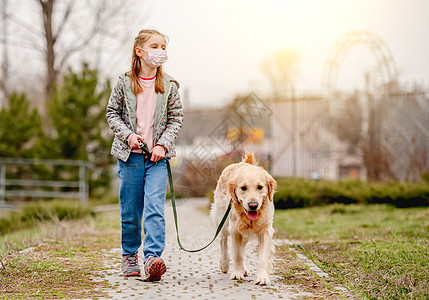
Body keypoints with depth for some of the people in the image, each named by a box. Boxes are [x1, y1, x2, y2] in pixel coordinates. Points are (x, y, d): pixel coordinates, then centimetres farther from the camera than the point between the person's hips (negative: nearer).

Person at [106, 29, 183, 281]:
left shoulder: (169, 86, 3)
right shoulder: (124, 83, 1)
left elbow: (177, 118, 5)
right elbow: (112, 114, 6)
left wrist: (163, 144, -7)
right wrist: (128, 134, -9)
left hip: (158, 156, 0)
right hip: (130, 155, 1)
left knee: (155, 208, -14)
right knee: (130, 211, 7)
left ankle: (153, 257, -18)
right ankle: (130, 256, 23)